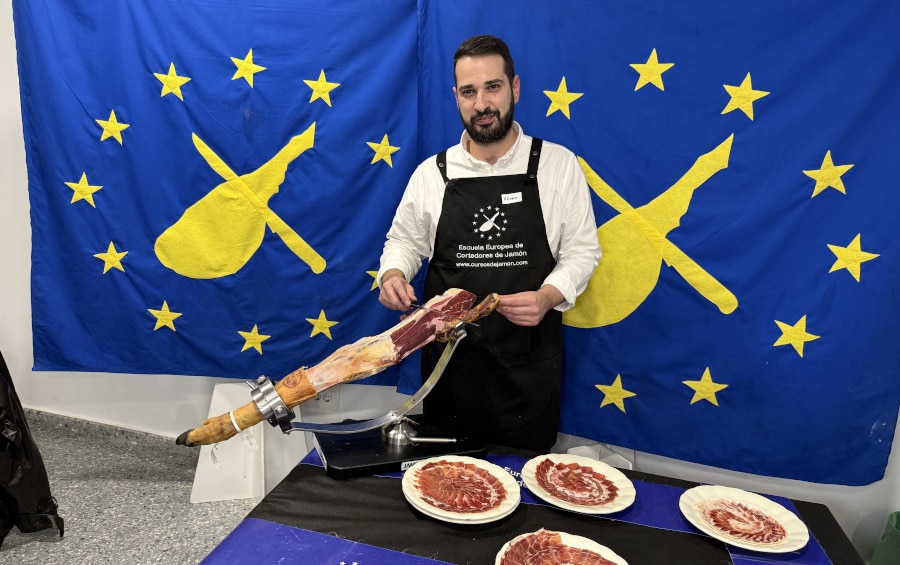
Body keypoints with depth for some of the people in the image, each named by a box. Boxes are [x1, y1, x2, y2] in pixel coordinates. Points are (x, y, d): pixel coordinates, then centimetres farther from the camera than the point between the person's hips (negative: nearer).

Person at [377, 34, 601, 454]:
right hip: (449, 354, 2)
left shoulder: (558, 165, -3)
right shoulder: (432, 173, 2)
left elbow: (581, 250, 0)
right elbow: (404, 241, 13)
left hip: (529, 360, -1)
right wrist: (392, 274, -8)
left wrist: (546, 298, -17)